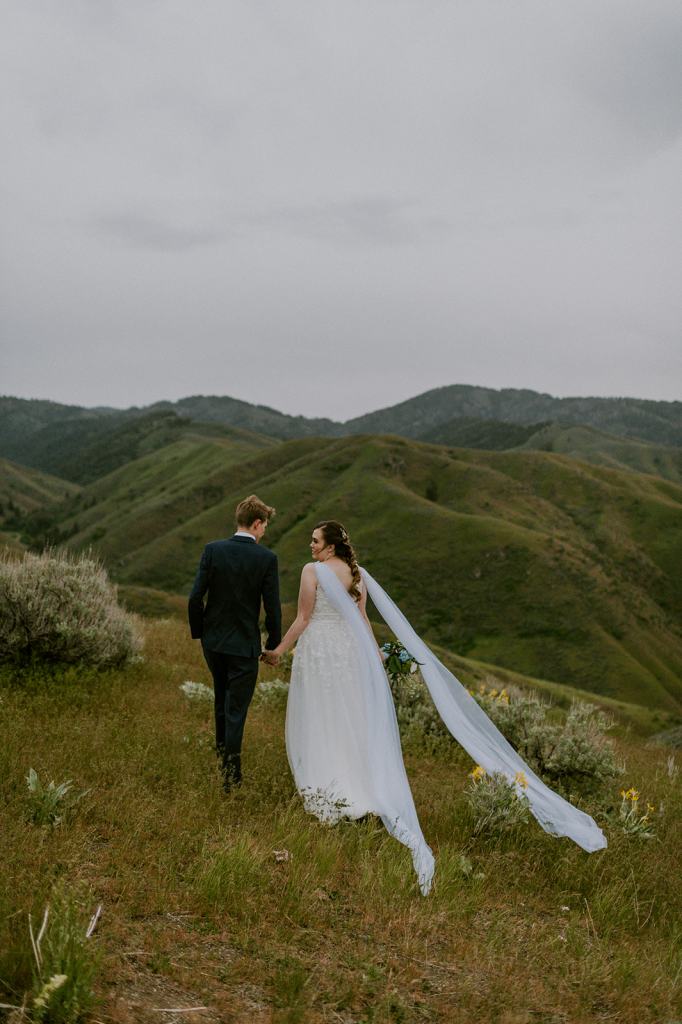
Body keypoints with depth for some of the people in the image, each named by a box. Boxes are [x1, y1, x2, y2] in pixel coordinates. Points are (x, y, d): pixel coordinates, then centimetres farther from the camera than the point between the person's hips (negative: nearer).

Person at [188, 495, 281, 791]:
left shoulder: (212, 550, -7)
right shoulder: (267, 558, -12)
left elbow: (196, 597, -8)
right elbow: (272, 607, -11)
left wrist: (198, 632, 7)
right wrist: (274, 644, 3)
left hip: (213, 641, 4)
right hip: (245, 644, -3)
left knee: (221, 699, 26)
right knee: (236, 709, 4)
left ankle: (221, 754, 43)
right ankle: (231, 775, 3)